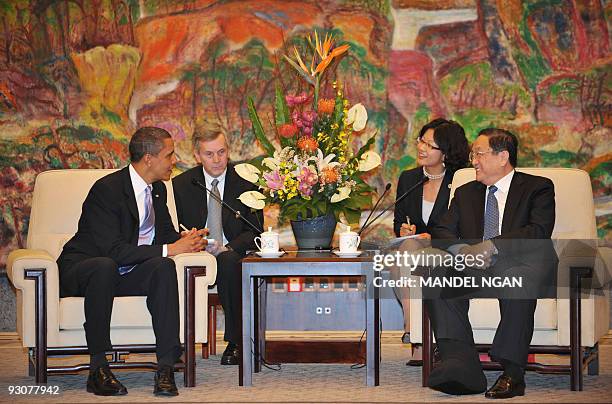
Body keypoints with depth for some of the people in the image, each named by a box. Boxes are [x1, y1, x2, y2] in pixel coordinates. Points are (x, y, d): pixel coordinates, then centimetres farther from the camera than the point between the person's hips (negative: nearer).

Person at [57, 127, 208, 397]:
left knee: (164, 267, -25)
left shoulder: (157, 188, 8)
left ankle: (166, 367, -34)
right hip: (80, 269, -6)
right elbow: (114, 250, -26)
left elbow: (165, 233, 18)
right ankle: (98, 369, -34)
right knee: (105, 266, -41)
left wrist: (185, 241, -7)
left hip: (126, 273, 6)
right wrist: (169, 249, -27)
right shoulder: (107, 188, -19)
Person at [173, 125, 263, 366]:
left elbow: (254, 230, 1)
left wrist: (227, 248, -19)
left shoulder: (245, 182, 3)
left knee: (228, 262, -38)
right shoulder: (181, 184, 7)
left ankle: (235, 342, -28)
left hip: (233, 256, -1)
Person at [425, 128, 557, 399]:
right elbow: (441, 232, 16)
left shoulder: (538, 187, 11)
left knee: (516, 280, -40)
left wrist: (490, 246, -18)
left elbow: (540, 232, -7)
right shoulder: (465, 193, 27)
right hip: (473, 265, 4)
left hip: (519, 264, -4)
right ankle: (461, 368, -38)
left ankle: (512, 373, -38)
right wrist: (463, 249, -8)